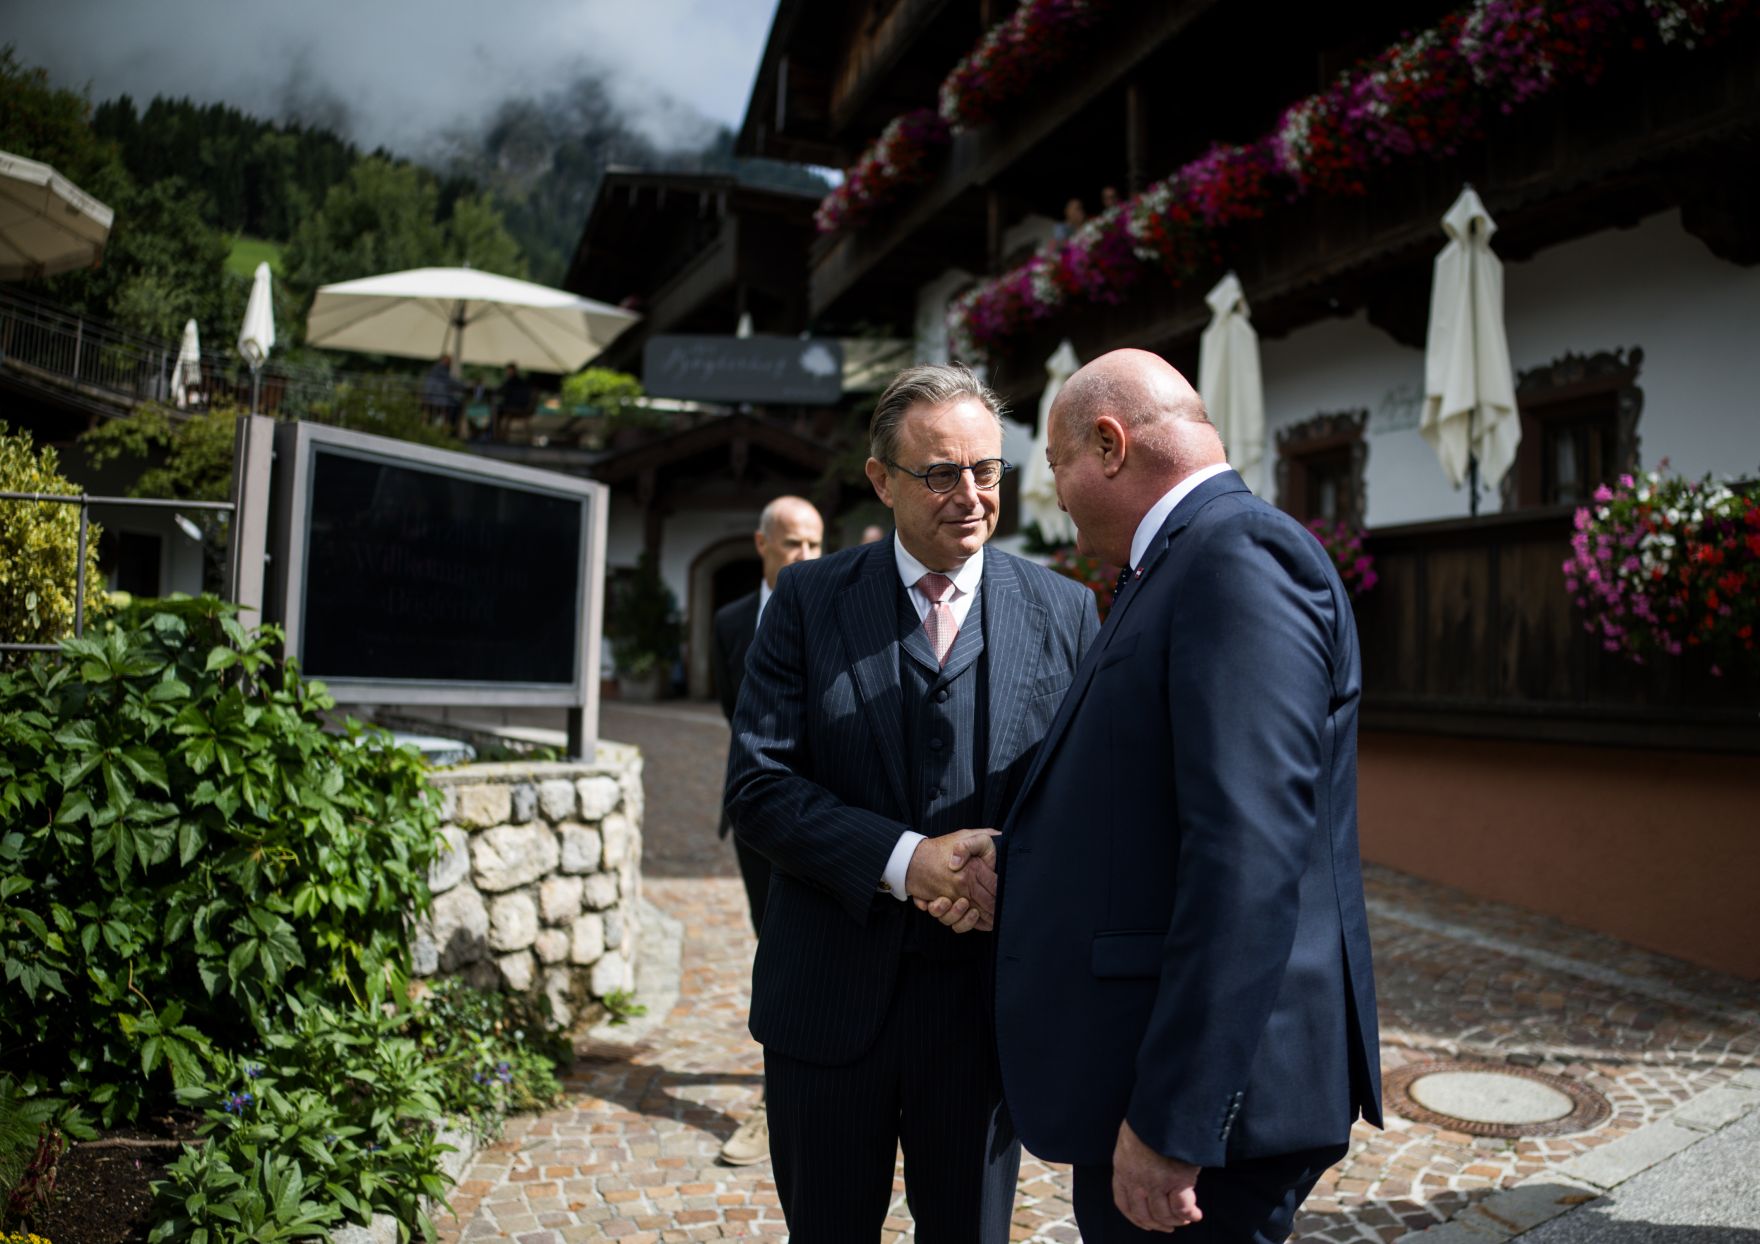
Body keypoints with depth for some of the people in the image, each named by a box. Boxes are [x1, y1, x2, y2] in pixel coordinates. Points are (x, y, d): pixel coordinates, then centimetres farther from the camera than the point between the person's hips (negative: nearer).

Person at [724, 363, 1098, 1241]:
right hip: (830, 997, 0)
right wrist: (903, 858, -22)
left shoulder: (1065, 612, 0)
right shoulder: (808, 599, -3)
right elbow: (758, 784, -9)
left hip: (986, 998, 1)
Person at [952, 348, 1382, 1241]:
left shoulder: (1242, 560, -18)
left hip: (1203, 1096, -9)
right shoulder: (1179, 568, 13)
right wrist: (1016, 862, 7)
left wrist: (1171, 1123, -25)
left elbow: (1247, 863, -26)